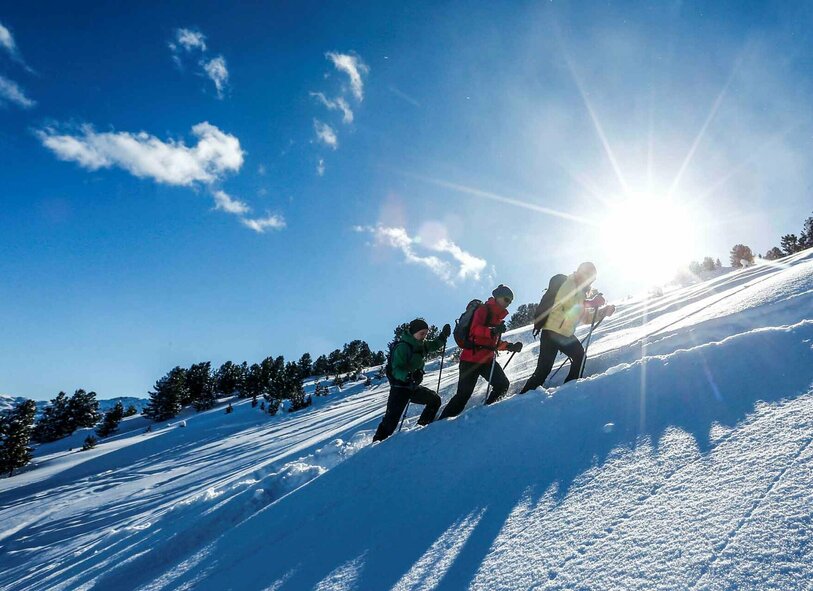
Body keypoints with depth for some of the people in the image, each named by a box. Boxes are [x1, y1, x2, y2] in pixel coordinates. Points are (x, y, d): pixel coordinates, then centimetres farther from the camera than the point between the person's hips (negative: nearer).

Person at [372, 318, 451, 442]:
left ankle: (422, 427, 25)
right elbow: (397, 370, -26)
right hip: (400, 388, -8)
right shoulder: (402, 347, -19)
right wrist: (409, 375, -45)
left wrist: (443, 336, 8)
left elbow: (434, 345, 26)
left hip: (414, 387, 9)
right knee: (392, 419, -13)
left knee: (435, 400, 16)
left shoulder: (421, 345, 6)